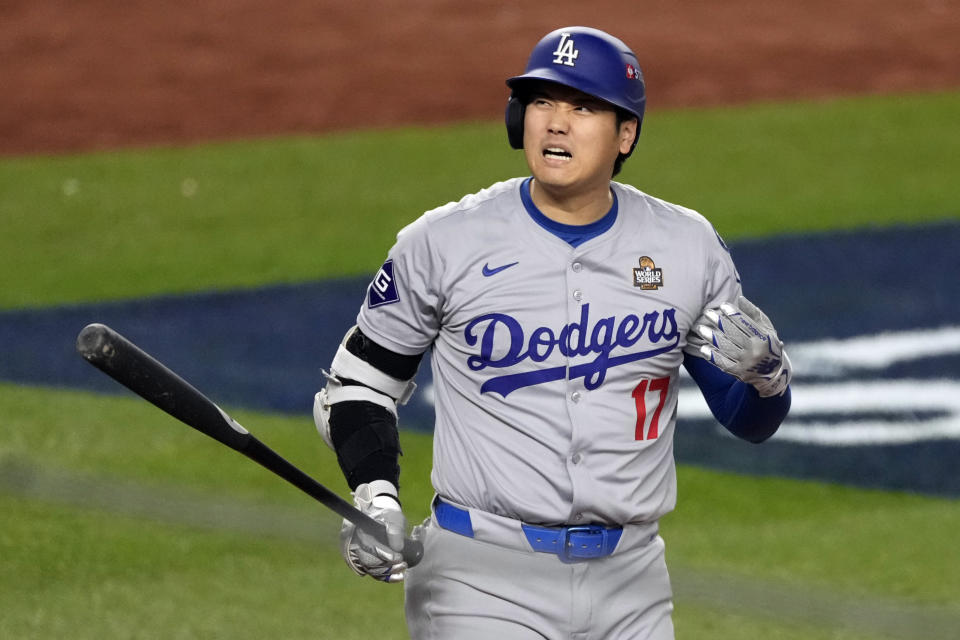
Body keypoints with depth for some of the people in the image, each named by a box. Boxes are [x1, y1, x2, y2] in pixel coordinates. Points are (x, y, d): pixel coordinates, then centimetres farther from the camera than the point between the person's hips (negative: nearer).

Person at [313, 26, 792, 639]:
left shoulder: (688, 247, 4)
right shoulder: (445, 242, -4)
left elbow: (751, 421, 11)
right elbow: (359, 382, 6)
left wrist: (767, 369, -12)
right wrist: (375, 495, -11)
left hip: (631, 583, 3)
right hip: (484, 579, -3)